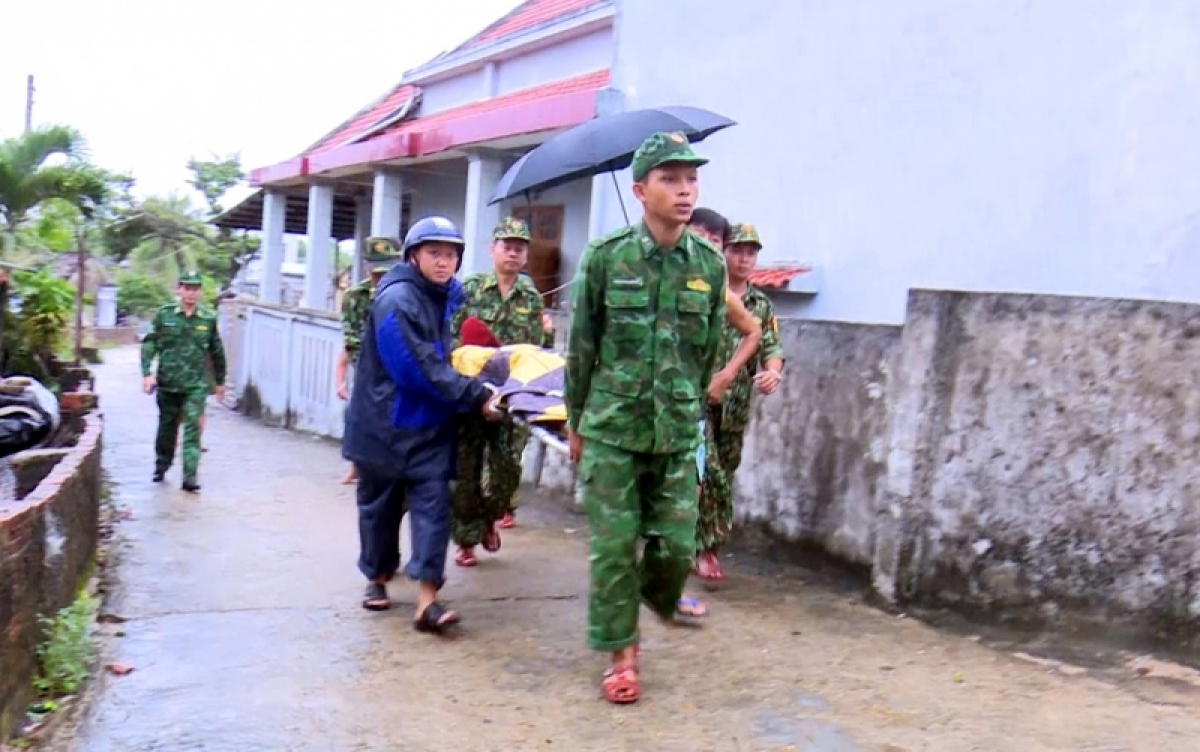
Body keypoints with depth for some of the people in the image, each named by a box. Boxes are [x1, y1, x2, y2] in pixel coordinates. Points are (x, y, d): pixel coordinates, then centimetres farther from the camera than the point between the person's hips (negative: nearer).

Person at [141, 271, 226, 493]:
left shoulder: (208, 319, 1)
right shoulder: (164, 315, -1)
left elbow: (217, 352, 11)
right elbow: (149, 344, 0)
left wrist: (220, 381, 18)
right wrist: (147, 373, -12)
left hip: (196, 385, -1)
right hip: (167, 383, 1)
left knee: (193, 429, -10)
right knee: (167, 427, 16)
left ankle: (190, 477, -12)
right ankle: (161, 466, 37)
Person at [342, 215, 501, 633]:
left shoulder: (450, 295, 6)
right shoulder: (395, 300, -18)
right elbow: (419, 370, -24)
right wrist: (475, 396, -23)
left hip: (432, 423, 5)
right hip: (385, 420, -5)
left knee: (433, 503, -5)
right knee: (381, 503, 11)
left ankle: (427, 600, -8)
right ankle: (377, 578, 32)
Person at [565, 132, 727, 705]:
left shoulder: (710, 266, 2)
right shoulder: (605, 257, -5)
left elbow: (707, 354, 11)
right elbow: (581, 347, 2)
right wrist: (576, 422, 6)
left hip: (677, 436, 2)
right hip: (611, 430, -2)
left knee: (677, 544, 4)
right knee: (614, 545, 2)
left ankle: (654, 595, 38)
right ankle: (621, 654, 18)